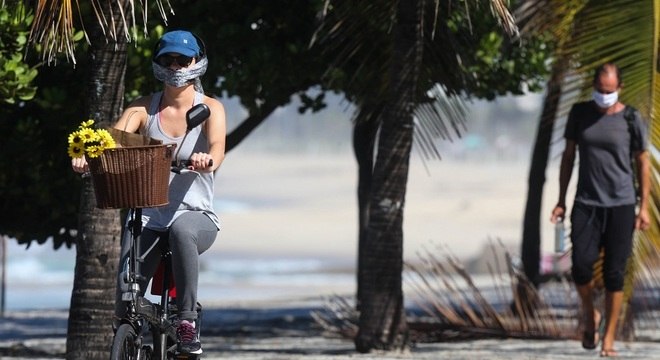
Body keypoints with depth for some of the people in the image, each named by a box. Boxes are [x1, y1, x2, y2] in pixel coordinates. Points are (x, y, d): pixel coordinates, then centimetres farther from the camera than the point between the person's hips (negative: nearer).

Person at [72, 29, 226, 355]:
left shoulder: (209, 108, 2)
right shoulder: (143, 108, 6)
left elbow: (218, 145, -18)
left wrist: (209, 160, -43)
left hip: (196, 214, -2)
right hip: (149, 215, 2)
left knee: (181, 231, -39)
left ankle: (188, 321, -31)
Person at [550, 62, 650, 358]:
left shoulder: (631, 120, -2)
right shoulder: (580, 113, 4)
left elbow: (642, 163, 4)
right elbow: (568, 156, 11)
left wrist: (644, 207, 0)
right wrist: (561, 201, 8)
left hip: (621, 205, -1)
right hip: (586, 203, 1)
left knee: (614, 275, -1)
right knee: (581, 266, -12)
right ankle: (590, 316, 17)